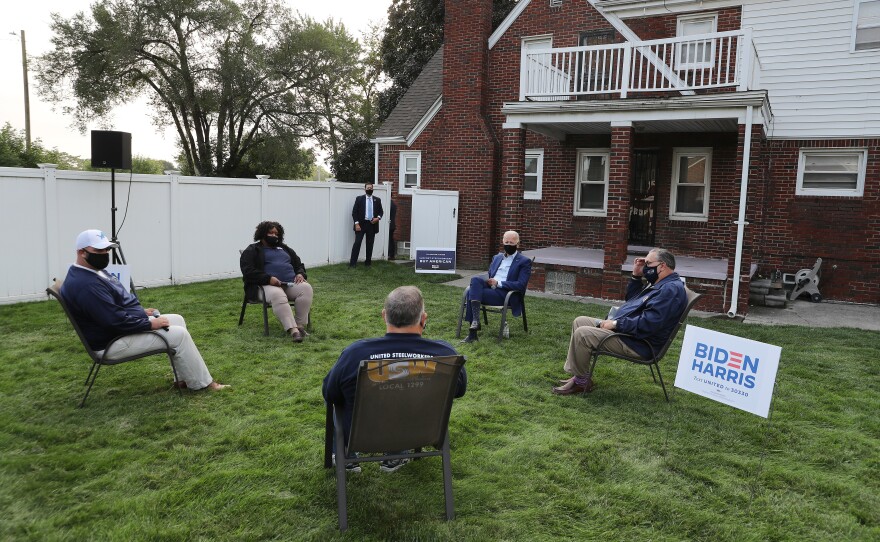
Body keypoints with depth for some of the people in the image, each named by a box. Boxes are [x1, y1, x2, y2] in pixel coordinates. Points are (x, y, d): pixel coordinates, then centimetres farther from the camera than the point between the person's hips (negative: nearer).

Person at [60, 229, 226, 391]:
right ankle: (202, 383, 1)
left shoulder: (92, 272, 9)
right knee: (179, 334, -13)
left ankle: (184, 379, 12)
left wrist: (141, 311, 10)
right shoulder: (86, 285, -27)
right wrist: (150, 324, -19)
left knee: (177, 320, 11)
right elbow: (115, 320, -29)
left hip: (125, 325, 11)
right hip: (113, 342, -11)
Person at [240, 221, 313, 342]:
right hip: (268, 285, -5)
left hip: (291, 284, 5)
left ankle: (300, 325, -29)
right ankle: (293, 330, -49)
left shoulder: (285, 248, 29)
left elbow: (299, 265, 27)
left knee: (306, 288, -29)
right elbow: (248, 272, -3)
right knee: (277, 295, -41)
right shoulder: (252, 251, 12)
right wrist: (268, 278, -19)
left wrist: (300, 274, 1)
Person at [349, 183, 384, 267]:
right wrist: (356, 223, -10)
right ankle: (352, 263, -6)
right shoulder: (359, 199, 2)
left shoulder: (377, 200, 10)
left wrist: (378, 218, -8)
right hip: (361, 224, -3)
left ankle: (368, 262, 15)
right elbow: (354, 212, -1)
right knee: (357, 243, -8)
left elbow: (380, 211, 14)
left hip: (372, 225, 3)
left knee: (370, 244, 6)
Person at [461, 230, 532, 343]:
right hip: (490, 287, 6)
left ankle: (473, 333, -22)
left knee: (472, 293, -27)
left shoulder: (525, 262, 4)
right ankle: (475, 319, -31)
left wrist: (498, 283, -14)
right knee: (475, 279, -28)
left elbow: (521, 285, -7)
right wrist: (488, 281, 0)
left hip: (505, 294, -6)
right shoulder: (497, 257, 24)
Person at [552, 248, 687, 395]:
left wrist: (616, 324, -20)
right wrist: (636, 276, 12)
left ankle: (581, 382, -5)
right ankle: (579, 374, 8)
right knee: (580, 322, 10)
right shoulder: (661, 284, 15)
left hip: (637, 344, -11)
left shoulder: (671, 289, -19)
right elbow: (631, 299, 26)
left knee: (582, 333, -21)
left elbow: (648, 323, -28)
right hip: (624, 329, 11)